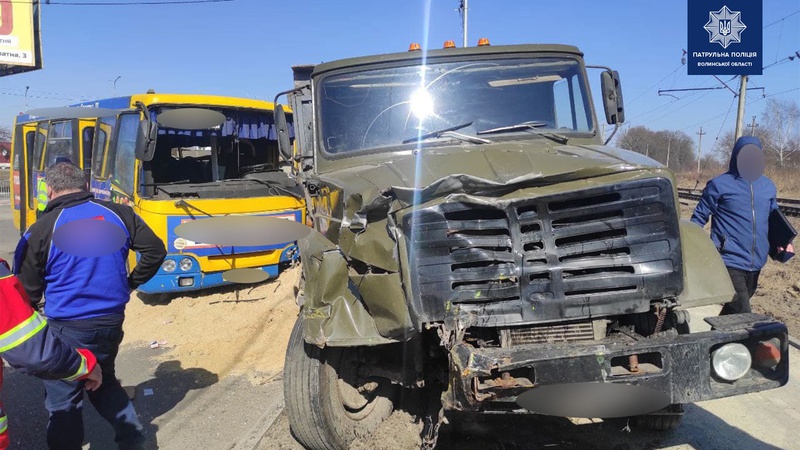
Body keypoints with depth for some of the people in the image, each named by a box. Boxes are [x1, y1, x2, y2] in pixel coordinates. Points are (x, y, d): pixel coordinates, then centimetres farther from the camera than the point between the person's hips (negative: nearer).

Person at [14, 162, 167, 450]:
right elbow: (155, 251, 4)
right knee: (104, 381, 26)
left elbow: (26, 291, -4)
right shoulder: (119, 214, -2)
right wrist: (130, 284, 15)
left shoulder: (42, 230, -12)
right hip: (112, 321, 5)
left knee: (62, 401, 10)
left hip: (67, 328, -5)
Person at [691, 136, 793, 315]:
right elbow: (699, 218, 0)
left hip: (756, 264, 6)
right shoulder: (719, 184, -5)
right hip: (729, 263, -6)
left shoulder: (769, 186, 11)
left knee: (730, 313, 19)